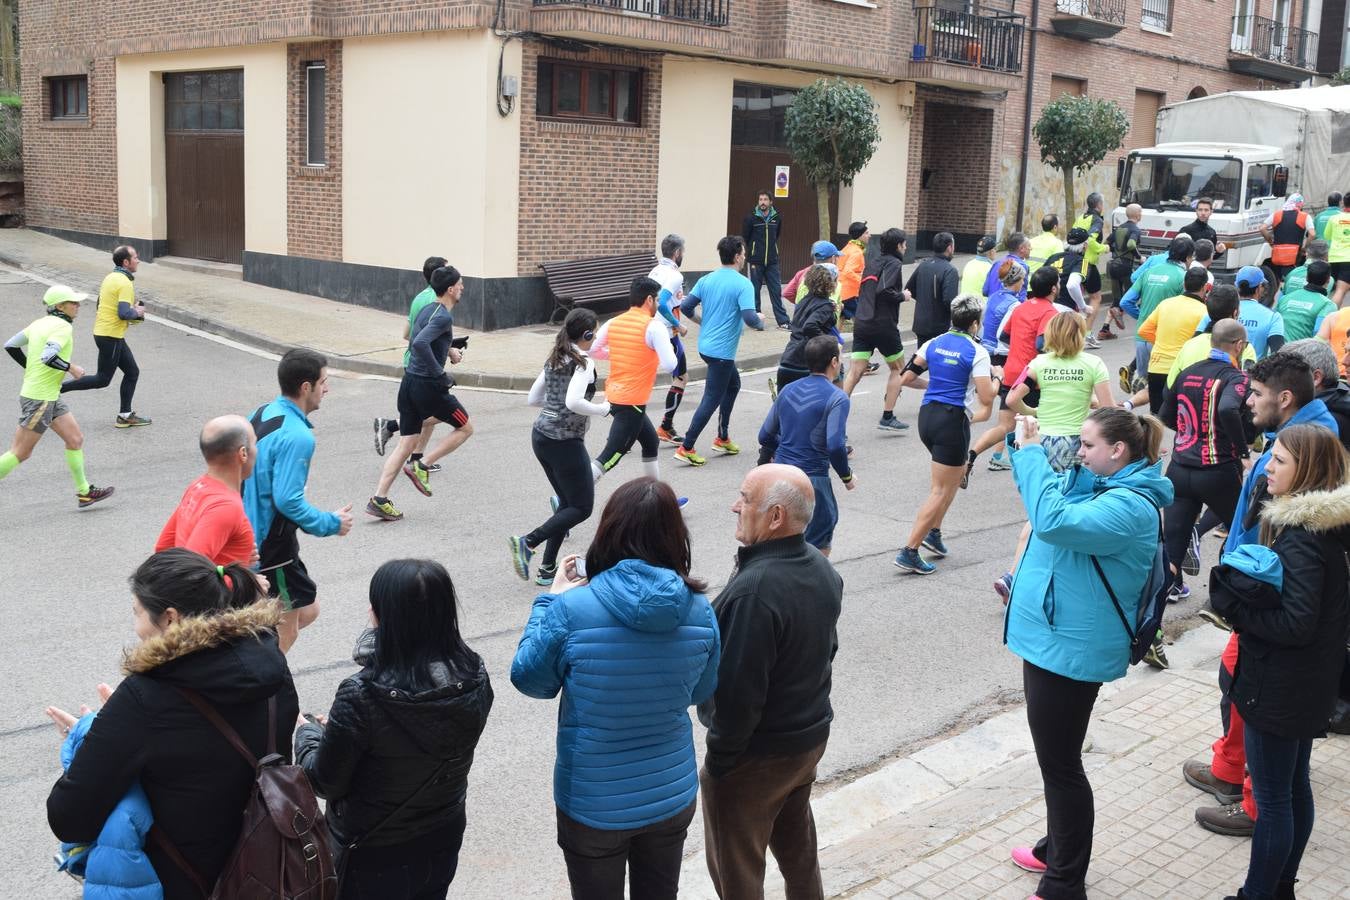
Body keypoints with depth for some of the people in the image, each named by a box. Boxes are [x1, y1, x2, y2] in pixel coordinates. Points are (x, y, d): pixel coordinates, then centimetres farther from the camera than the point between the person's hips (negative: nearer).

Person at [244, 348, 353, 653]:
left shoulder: (261, 414, 6)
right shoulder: (297, 436, -23)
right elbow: (288, 500, -26)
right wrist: (332, 524, -12)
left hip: (249, 537, 9)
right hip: (274, 547, -9)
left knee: (306, 611, 19)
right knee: (285, 631, 6)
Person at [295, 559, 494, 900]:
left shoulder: (361, 695, -29)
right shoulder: (474, 676, -14)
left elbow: (326, 783, -16)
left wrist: (307, 731, 3)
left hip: (373, 858, -4)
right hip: (443, 844, 5)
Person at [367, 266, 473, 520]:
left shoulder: (427, 309, 13)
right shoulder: (444, 317, -15)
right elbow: (420, 344, -30)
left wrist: (448, 349, 22)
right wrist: (441, 375, -23)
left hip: (409, 382, 8)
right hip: (428, 385, -8)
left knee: (407, 444, 9)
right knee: (465, 428, 12)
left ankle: (379, 499, 3)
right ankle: (422, 465, 2)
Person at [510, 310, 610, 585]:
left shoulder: (554, 360, 12)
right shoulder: (584, 362, -12)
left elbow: (533, 399, 15)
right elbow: (574, 402, -26)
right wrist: (603, 408, -13)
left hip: (540, 436, 9)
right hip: (565, 441, -9)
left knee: (567, 502, 18)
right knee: (582, 507, 3)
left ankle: (548, 569, 14)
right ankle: (528, 543, -10)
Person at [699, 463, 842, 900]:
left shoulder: (755, 590, -31)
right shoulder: (822, 569, -2)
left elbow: (738, 691, -29)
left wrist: (718, 758, -15)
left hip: (757, 754, -8)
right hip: (812, 735, 9)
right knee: (796, 841, 27)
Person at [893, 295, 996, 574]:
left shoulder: (934, 343, 6)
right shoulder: (977, 352, -10)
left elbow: (907, 377, 11)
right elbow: (986, 399, -13)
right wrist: (996, 379, 8)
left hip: (927, 415, 7)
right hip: (953, 421, -7)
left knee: (957, 474, 26)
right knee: (941, 492, 0)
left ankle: (933, 532, 21)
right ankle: (909, 552, -4)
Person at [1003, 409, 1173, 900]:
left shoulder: (1130, 506, -22)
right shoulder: (1097, 484, 8)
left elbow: (1055, 521, -37)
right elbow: (1053, 496, 19)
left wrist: (1033, 454, -26)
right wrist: (1027, 450, 1)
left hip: (1070, 650, -10)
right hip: (1054, 638, 10)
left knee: (1060, 764, 1)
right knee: (1057, 758, 23)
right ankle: (1058, 849, 40)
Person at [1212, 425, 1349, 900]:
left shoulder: (1300, 536, -24)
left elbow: (1295, 623, -27)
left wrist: (1231, 602, -19)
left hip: (1279, 689, -9)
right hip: (1307, 683, 9)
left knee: (1272, 798, 3)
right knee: (1294, 786, 20)